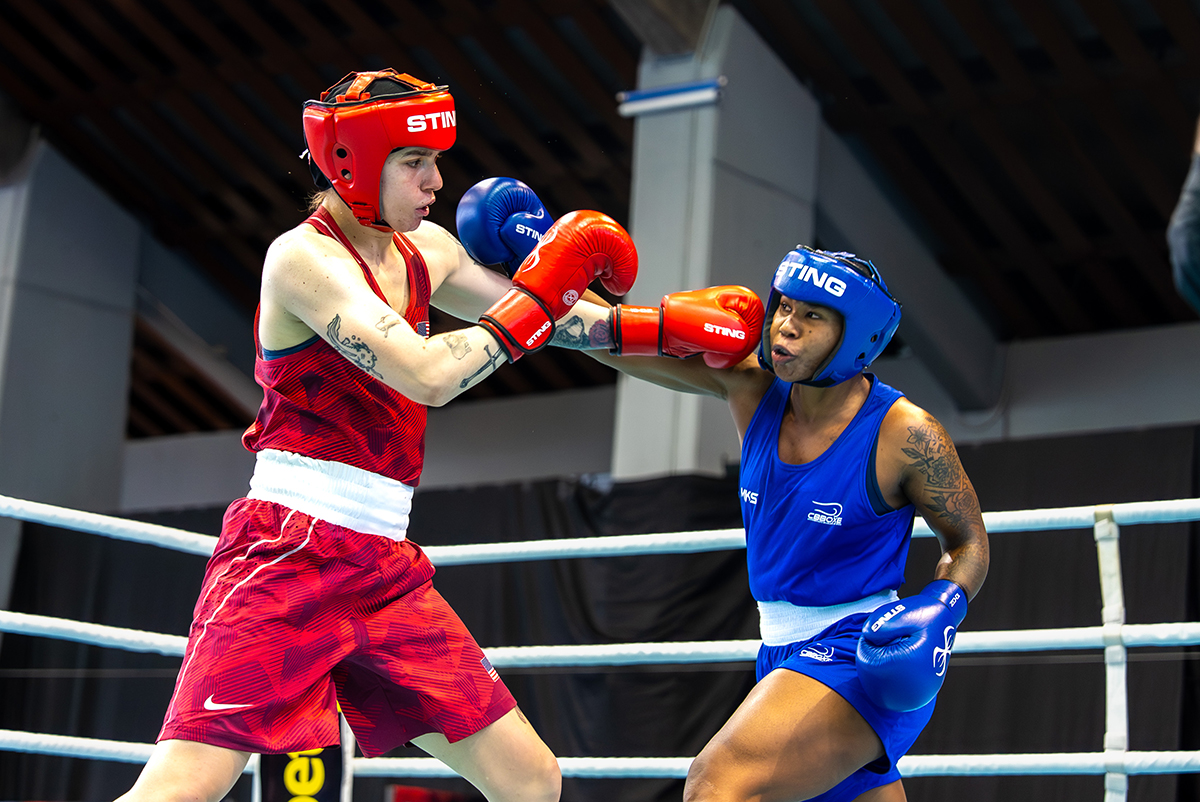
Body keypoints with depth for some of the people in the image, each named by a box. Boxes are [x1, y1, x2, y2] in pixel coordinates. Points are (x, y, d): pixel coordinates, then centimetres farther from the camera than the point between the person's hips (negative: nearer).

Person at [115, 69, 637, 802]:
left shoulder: (422, 250, 13)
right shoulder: (304, 255, -10)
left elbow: (535, 317, 26)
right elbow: (428, 375, -20)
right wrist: (537, 299, -12)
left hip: (386, 569, 8)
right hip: (291, 550, -8)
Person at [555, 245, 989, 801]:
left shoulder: (905, 434, -15)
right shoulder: (752, 388, -2)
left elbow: (968, 542, -2)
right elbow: (615, 335, -4)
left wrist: (938, 611, -21)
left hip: (858, 657, -7)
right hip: (783, 653, 7)